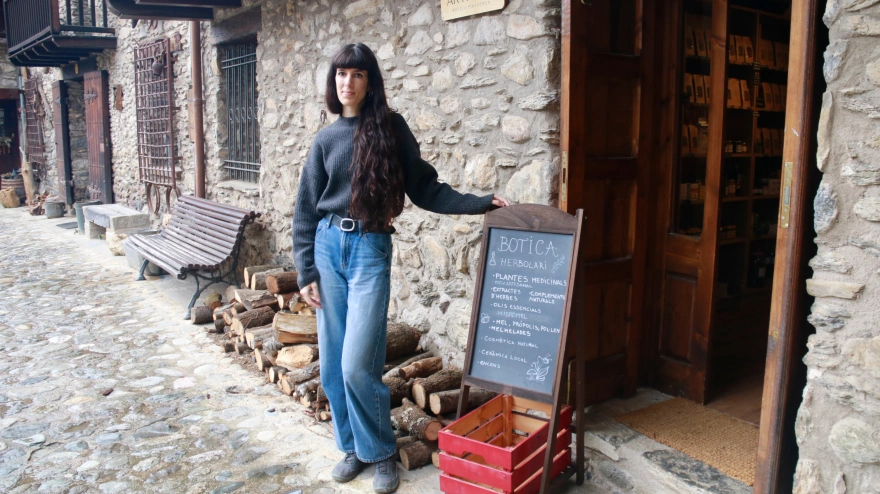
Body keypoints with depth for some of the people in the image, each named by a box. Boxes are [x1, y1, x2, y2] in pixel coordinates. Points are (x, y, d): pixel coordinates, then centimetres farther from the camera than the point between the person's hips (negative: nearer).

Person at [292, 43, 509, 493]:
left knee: (357, 365, -9)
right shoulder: (326, 139, 8)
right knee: (332, 363, 7)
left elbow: (424, 188, 3)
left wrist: (480, 203, -5)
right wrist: (305, 272, 4)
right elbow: (306, 210, 9)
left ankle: (381, 453, 12)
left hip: (370, 250, -3)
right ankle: (352, 447, 25)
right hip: (328, 246, 3)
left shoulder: (390, 127, 2)